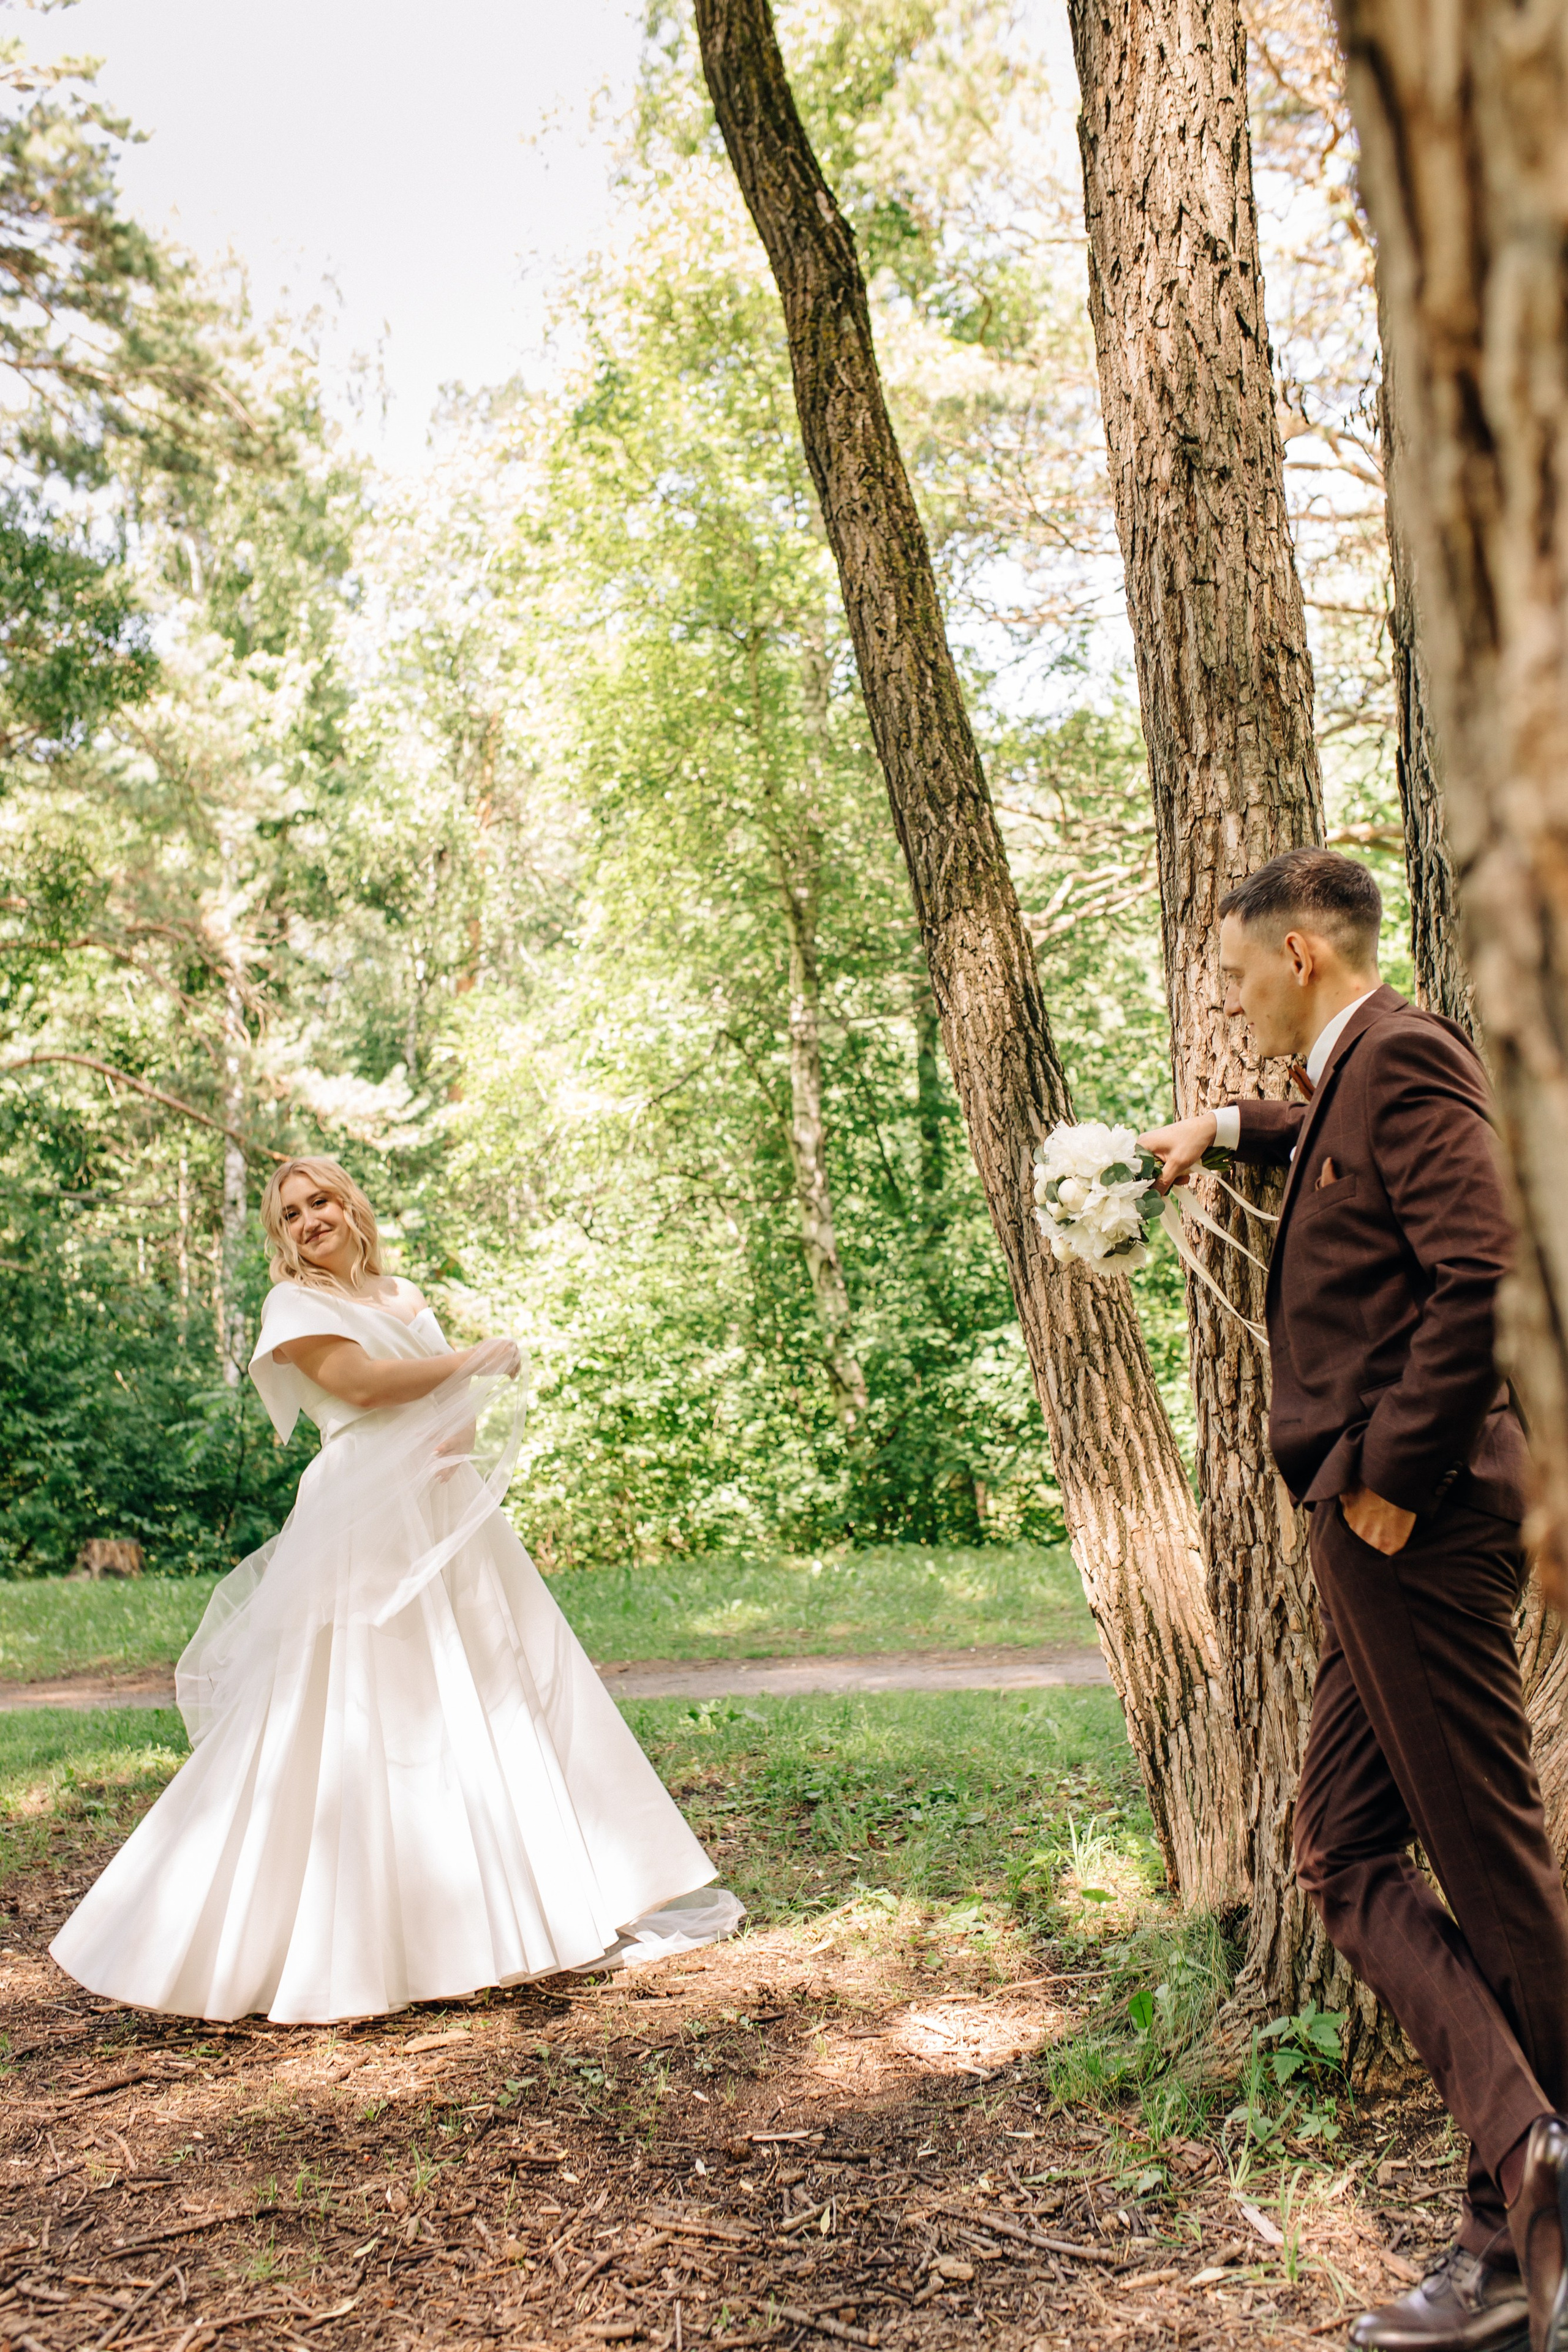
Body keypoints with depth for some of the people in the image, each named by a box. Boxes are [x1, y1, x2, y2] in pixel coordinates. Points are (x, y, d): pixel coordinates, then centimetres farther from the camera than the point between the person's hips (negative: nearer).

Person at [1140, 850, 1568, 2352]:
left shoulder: (1406, 1057, -10)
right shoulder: (1348, 1083, 20)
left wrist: (1392, 1473, -21)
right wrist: (1224, 1129, 38)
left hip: (1416, 1523, -10)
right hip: (1380, 1536, 10)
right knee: (1343, 1858, 7)